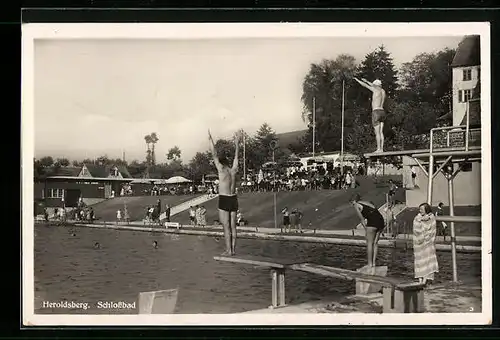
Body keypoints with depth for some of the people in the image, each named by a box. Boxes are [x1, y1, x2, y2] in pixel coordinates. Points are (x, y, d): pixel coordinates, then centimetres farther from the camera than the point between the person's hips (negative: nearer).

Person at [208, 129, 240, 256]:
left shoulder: (222, 170, -9)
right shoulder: (233, 170, 4)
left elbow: (214, 155, -6)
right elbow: (236, 156, 18)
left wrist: (210, 139, 0)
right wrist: (237, 143, 29)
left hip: (224, 200, -6)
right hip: (234, 199, 6)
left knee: (226, 226, -4)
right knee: (233, 226, 8)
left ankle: (228, 250, -4)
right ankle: (233, 249, 11)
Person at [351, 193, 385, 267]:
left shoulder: (356, 205, 12)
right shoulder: (368, 203, 32)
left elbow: (362, 219, 6)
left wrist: (366, 230, 11)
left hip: (373, 221, -7)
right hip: (381, 220, 7)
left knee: (369, 243, 3)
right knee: (375, 243, 13)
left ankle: (370, 264, 4)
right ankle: (373, 263, 14)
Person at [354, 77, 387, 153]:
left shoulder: (376, 90, -5)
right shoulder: (383, 91, 16)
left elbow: (364, 85, 3)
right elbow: (375, 86, 35)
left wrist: (357, 80, 18)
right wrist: (366, 81, 45)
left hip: (376, 112, -7)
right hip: (382, 112, 7)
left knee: (377, 132, -9)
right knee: (381, 132, 5)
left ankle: (379, 149, -12)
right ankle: (381, 149, 1)